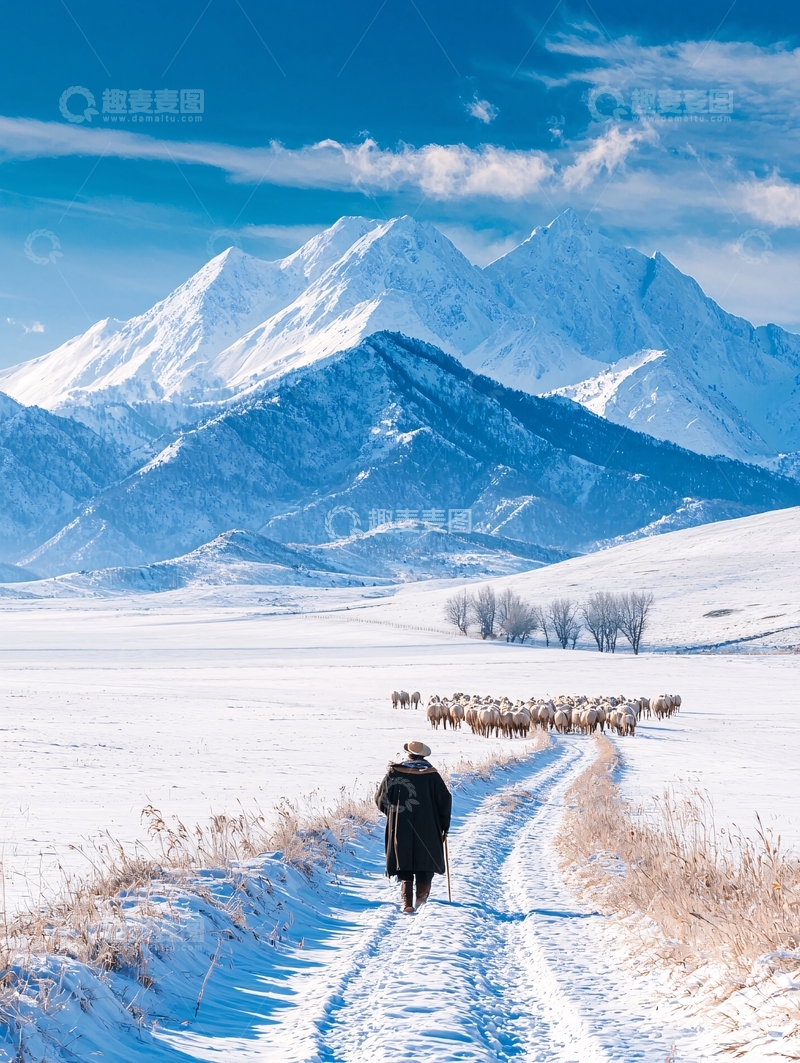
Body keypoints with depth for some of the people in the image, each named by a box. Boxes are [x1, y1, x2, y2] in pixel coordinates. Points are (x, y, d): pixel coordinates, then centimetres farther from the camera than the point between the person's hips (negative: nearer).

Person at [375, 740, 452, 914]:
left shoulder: (393, 772, -4)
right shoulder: (431, 775, -5)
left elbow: (380, 799, 2)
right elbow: (445, 800, -4)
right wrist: (444, 824, 9)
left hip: (400, 829, 1)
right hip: (427, 830, 0)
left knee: (404, 866, 7)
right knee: (426, 860, 17)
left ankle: (407, 902, -6)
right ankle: (422, 897, 17)